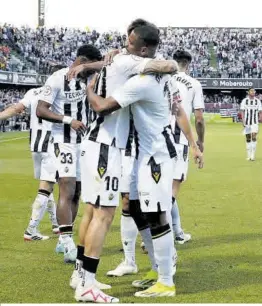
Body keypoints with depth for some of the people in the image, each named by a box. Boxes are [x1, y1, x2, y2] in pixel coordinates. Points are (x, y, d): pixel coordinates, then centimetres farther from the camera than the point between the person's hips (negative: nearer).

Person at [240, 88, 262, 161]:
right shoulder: (244, 101, 2)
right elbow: (242, 111, 1)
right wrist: (243, 121, -9)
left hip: (255, 122, -1)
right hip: (247, 122, 1)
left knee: (254, 137, -16)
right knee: (248, 139, 6)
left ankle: (253, 155, -15)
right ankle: (249, 156, 15)